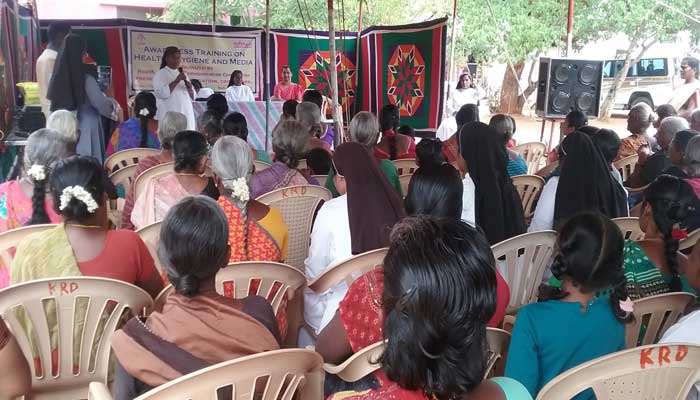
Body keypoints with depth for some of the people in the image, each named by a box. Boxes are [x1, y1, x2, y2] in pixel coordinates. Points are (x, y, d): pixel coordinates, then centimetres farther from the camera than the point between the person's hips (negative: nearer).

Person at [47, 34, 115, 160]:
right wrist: (109, 97, 10)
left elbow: (52, 108, 9)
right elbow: (103, 106, -8)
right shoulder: (85, 78, -14)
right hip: (84, 133, -5)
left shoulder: (58, 76, 0)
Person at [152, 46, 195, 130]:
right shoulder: (160, 74, 1)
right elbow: (161, 93, -14)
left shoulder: (182, 74, 19)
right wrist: (176, 81, -16)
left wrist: (189, 88, -2)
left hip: (186, 115, 5)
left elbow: (192, 96, 19)